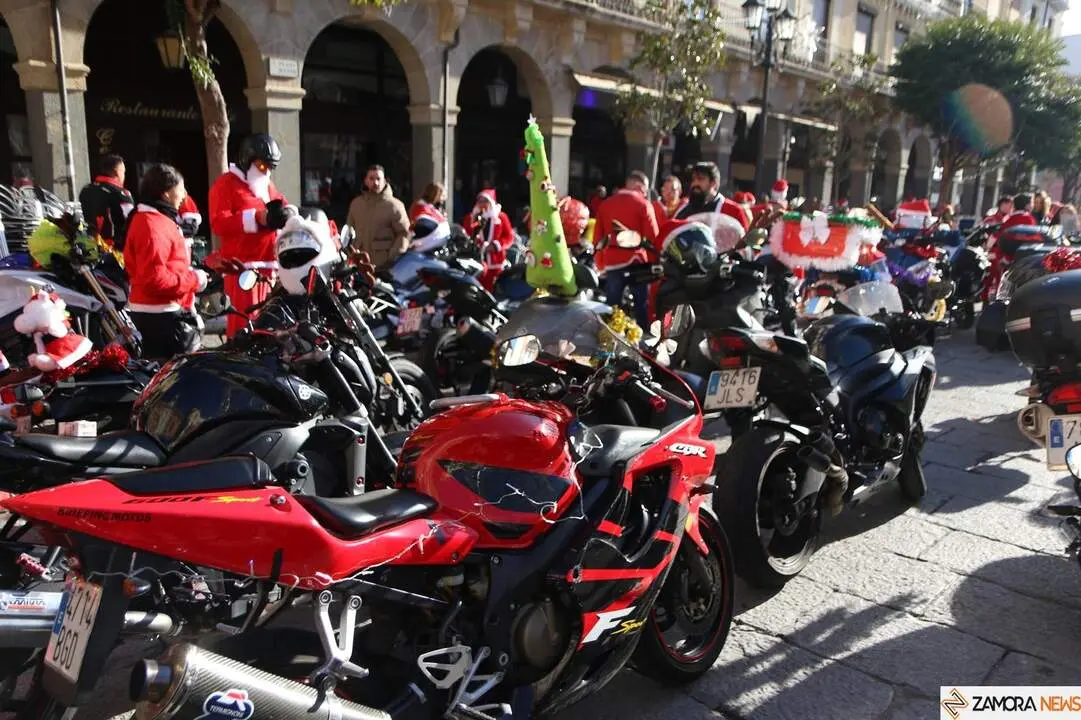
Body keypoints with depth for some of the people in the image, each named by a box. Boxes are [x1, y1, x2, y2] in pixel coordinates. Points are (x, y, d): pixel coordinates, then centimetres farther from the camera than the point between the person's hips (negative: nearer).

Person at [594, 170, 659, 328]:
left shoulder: (605, 204, 12)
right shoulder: (643, 204, -3)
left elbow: (597, 238, 11)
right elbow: (653, 237, -8)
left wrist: (600, 264, 15)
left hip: (611, 263, 4)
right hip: (636, 262, -4)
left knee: (612, 308, 8)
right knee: (642, 306, 5)